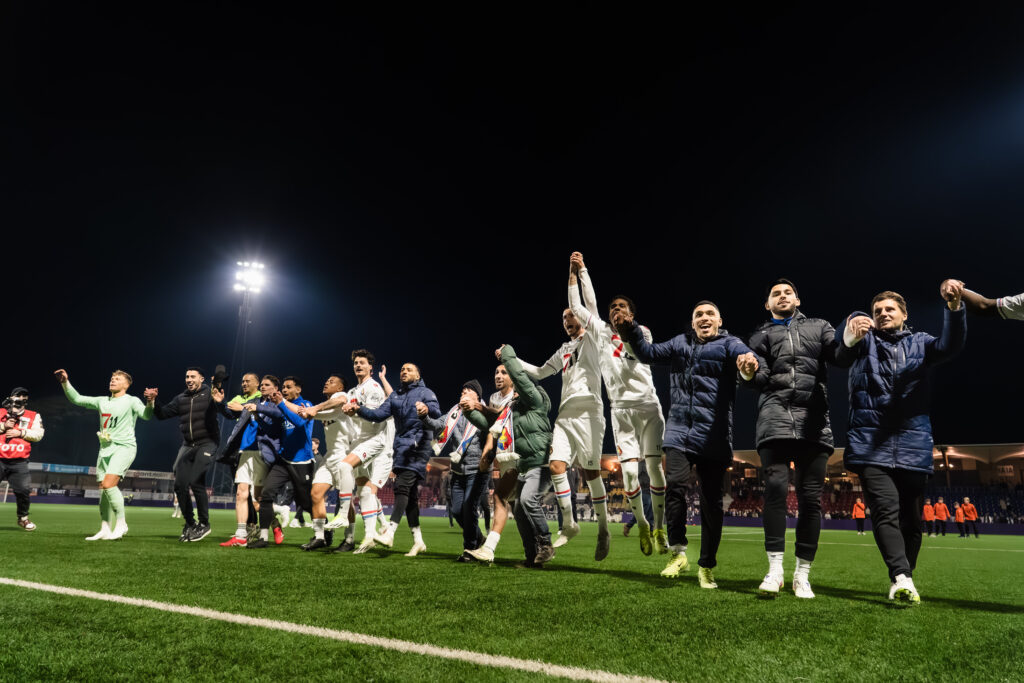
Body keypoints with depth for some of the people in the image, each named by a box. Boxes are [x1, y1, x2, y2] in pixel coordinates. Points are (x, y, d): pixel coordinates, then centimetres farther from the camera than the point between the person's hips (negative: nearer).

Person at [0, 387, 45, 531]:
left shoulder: (33, 416, 11)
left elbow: (38, 434, 0)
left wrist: (20, 433, -9)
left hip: (19, 463, -1)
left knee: (23, 490, -6)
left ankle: (23, 517, 15)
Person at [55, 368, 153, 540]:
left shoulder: (131, 401, -1)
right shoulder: (102, 401, 18)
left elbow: (146, 415, -17)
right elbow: (76, 399, 21)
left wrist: (150, 402, -37)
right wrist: (65, 382, 9)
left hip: (124, 447, -7)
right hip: (105, 448, 7)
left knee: (108, 484, -21)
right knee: (103, 489, 5)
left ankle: (121, 524, -12)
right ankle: (105, 530, 12)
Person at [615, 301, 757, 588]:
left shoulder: (728, 344, 3)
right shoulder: (680, 344, 17)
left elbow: (744, 355, -17)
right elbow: (649, 352, 15)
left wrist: (748, 363, -42)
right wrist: (630, 330, -1)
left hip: (713, 437, -2)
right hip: (679, 430, 2)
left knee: (711, 500, 3)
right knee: (675, 484, -17)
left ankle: (706, 567, 17)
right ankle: (678, 553, -2)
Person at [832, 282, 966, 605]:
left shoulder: (919, 343, 15)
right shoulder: (865, 340, 11)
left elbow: (949, 346, -7)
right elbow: (841, 356, -11)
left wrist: (954, 308, -26)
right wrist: (850, 335, -36)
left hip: (912, 444, 2)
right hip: (870, 442, -2)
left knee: (911, 517, 8)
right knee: (886, 509, -17)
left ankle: (902, 582, 23)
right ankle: (901, 578, -24)